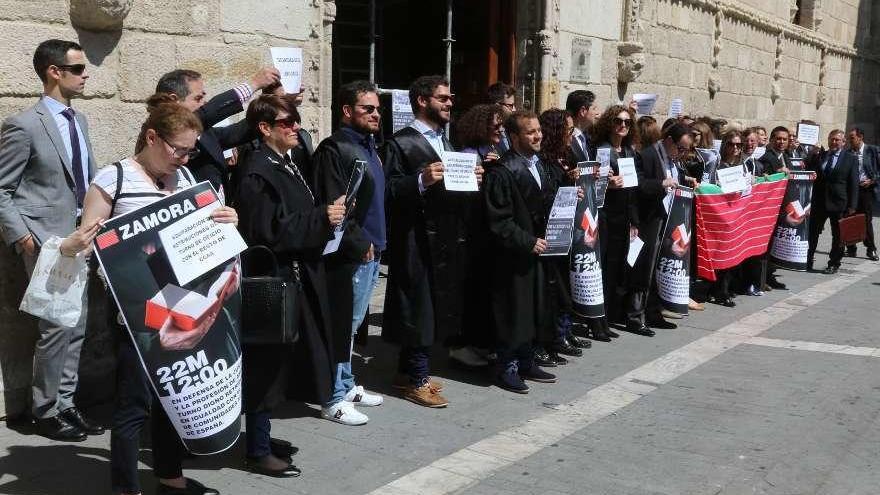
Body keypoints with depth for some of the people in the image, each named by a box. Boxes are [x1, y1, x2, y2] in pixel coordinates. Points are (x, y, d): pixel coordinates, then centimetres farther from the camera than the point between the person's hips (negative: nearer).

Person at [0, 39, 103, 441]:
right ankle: (45, 412, 11)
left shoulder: (79, 120, 11)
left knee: (77, 325, 11)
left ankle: (65, 404, 23)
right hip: (46, 239, -7)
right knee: (57, 326, -5)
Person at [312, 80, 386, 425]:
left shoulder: (368, 147, 15)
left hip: (371, 252, 9)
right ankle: (335, 399, 8)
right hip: (351, 255, -9)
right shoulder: (334, 149, -12)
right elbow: (333, 207, -18)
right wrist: (361, 245, -14)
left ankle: (347, 385, 28)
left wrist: (376, 243, 11)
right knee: (343, 325, -1)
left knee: (352, 324, 17)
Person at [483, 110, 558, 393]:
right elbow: (500, 221, -19)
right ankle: (506, 368, 16)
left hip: (535, 251, 8)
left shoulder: (538, 165, 12)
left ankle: (526, 362, 30)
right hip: (513, 255, -8)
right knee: (512, 311, 1)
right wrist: (528, 242, -18)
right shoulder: (503, 172, -17)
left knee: (532, 309, 16)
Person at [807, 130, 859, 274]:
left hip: (839, 203, -2)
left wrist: (852, 206, -9)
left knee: (838, 235, 7)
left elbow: (853, 184, -3)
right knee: (812, 233, 4)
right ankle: (807, 261, 13)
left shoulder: (851, 159, 0)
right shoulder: (818, 156, 9)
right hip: (819, 202, 2)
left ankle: (834, 264, 17)